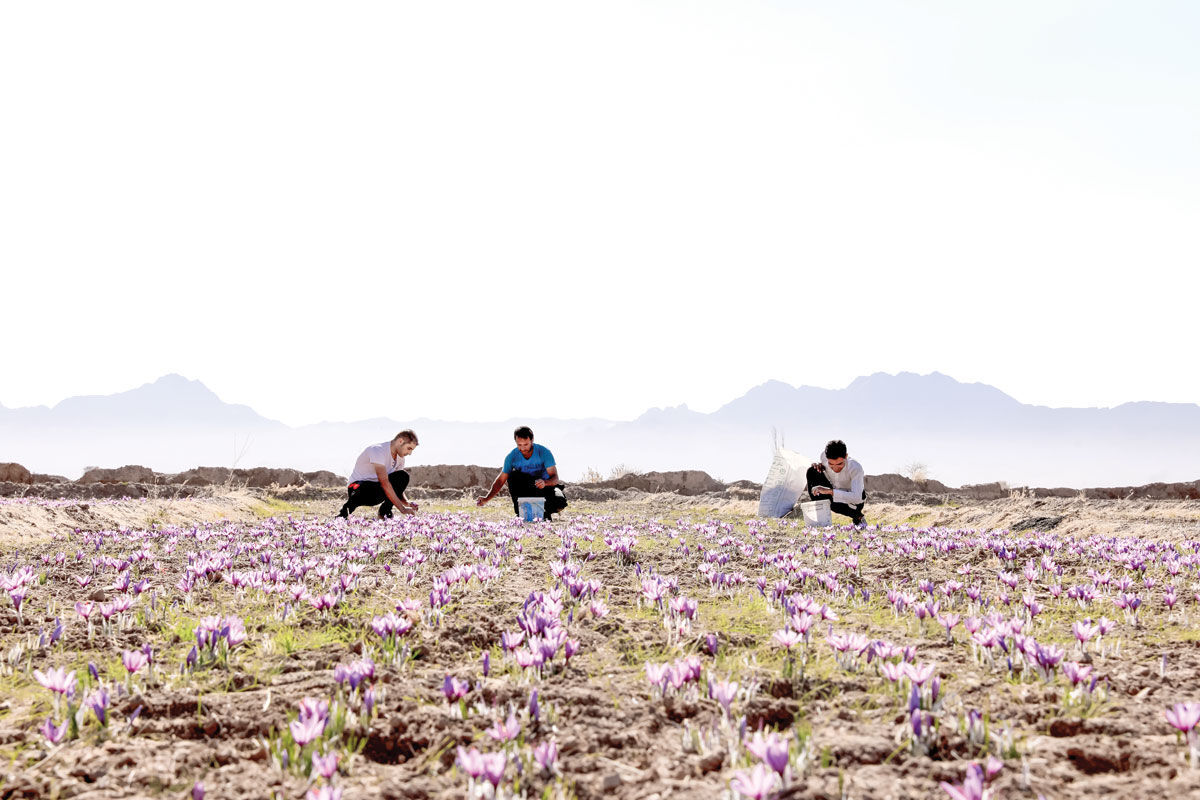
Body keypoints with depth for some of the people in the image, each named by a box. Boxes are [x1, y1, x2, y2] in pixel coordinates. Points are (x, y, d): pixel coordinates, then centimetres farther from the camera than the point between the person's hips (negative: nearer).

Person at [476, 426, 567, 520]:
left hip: (545, 486, -2)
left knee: (560, 502, -33)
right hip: (525, 488, 2)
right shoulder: (512, 456, -13)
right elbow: (500, 480, -9)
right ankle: (521, 512, -18)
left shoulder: (544, 452, -18)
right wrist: (486, 499, -22)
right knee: (513, 475, -28)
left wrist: (545, 483, -46)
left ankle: (545, 513, 3)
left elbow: (555, 478, -22)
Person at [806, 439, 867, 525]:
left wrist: (830, 491, -53)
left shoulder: (856, 468, -37)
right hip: (834, 494, 5)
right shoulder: (823, 456, -23)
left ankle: (858, 517, -6)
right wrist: (817, 464, -19)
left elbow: (856, 498, -48)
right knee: (812, 471, -17)